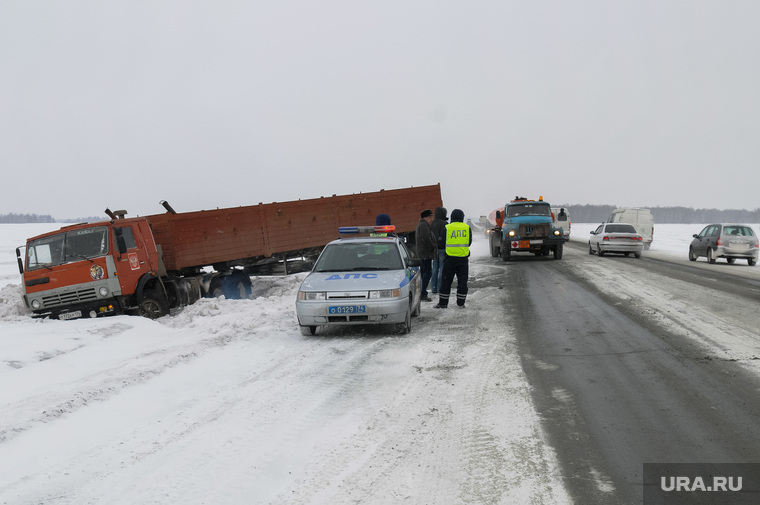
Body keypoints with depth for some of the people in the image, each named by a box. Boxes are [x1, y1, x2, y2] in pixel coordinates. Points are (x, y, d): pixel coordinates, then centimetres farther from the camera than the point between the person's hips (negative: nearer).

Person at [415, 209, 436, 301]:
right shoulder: (424, 225, -13)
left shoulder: (420, 225, 22)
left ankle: (421, 293, 16)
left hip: (421, 254, 11)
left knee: (423, 272, 13)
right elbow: (427, 239, -23)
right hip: (426, 254, -11)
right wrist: (433, 247, -13)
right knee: (428, 272, -11)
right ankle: (423, 294, -13)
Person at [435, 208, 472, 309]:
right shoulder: (467, 228, 4)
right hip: (463, 258, 2)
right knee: (462, 281, 9)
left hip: (450, 257, -2)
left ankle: (443, 303, 6)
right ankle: (461, 303, 9)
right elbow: (469, 242, 12)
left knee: (446, 281, 5)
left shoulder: (447, 228, -3)